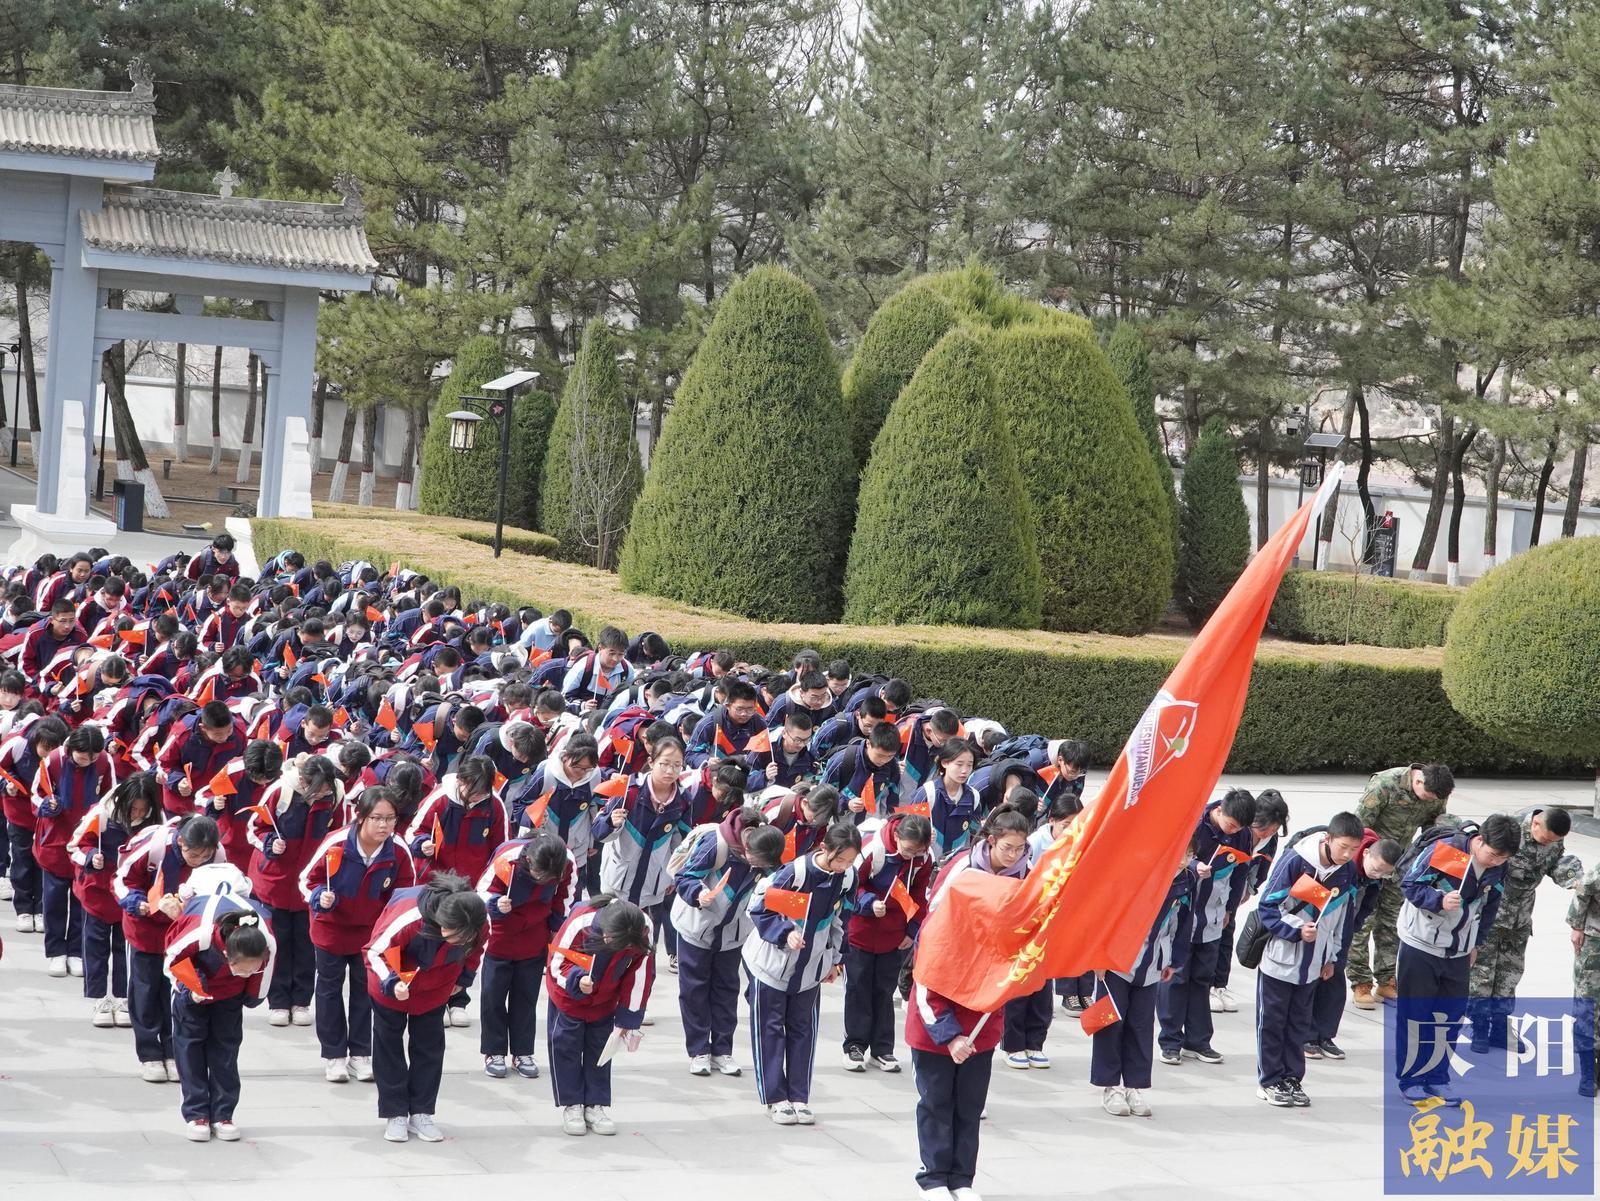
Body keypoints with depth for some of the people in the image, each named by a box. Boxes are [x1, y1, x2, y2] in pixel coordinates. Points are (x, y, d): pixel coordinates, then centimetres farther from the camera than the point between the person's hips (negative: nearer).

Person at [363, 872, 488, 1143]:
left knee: (430, 1046, 7)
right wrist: (391, 983, -44)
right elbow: (374, 952, -31)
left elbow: (474, 950, -4)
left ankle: (421, 1113, 18)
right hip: (393, 984, -3)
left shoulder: (479, 924, -30)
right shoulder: (407, 916, -44)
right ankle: (395, 1114, 16)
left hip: (435, 987, 3)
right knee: (389, 1044, 5)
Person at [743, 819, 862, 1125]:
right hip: (772, 961, -5)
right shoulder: (794, 873, -26)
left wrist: (835, 959, 11)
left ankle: (799, 1097, 15)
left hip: (810, 967, 5)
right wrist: (785, 933, -28)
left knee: (803, 1030, 9)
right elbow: (759, 908, -16)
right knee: (770, 1029, 2)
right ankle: (775, 1098, 10)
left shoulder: (847, 877, -9)